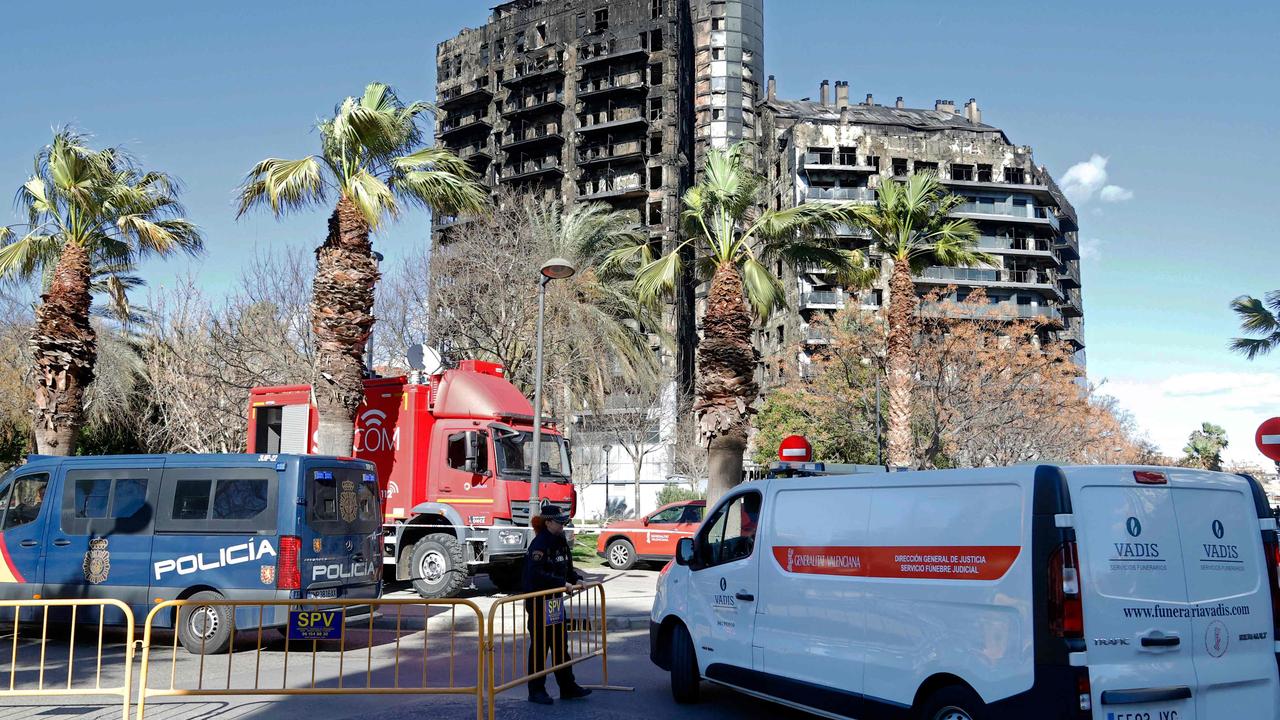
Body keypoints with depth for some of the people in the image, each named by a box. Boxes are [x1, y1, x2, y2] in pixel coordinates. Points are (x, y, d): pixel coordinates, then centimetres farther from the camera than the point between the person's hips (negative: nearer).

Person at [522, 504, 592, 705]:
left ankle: (567, 687, 22)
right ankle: (536, 691, 9)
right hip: (539, 603, -9)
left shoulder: (561, 541, 9)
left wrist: (576, 579, 5)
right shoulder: (539, 544, -19)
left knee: (560, 645, 14)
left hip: (556, 600, 9)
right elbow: (536, 574, -28)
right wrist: (562, 583, -27)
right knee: (539, 646, 0)